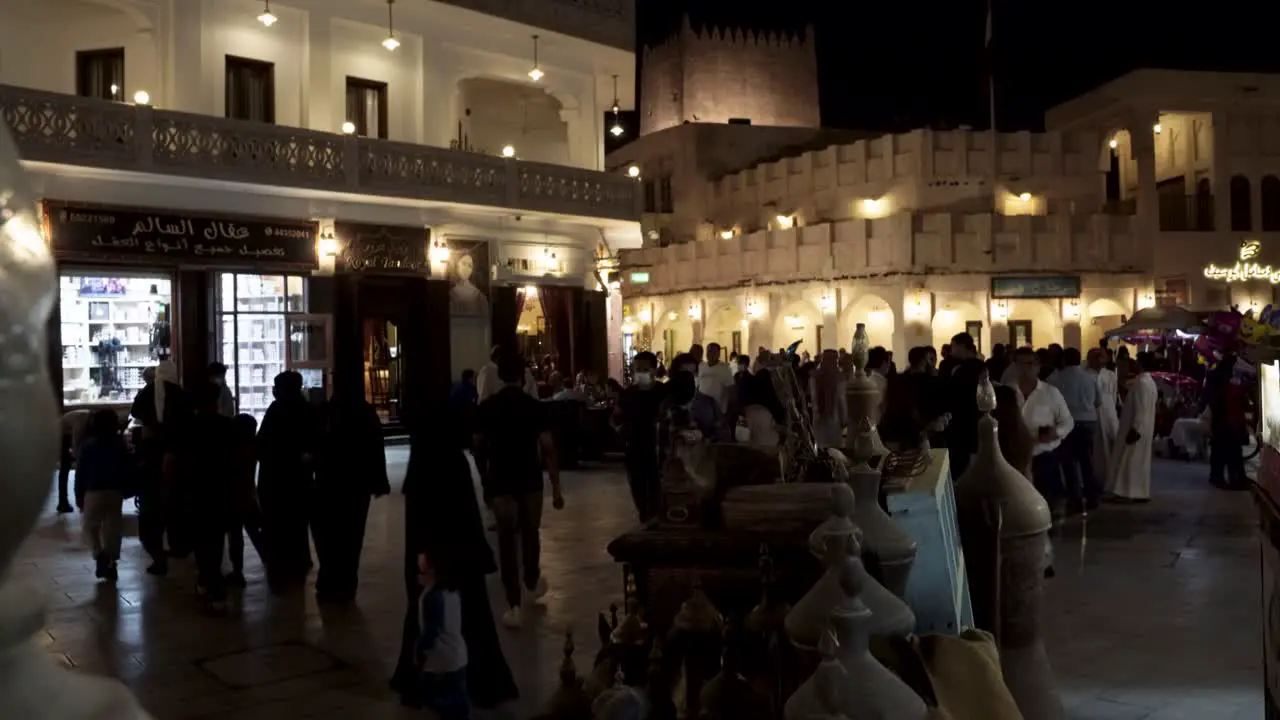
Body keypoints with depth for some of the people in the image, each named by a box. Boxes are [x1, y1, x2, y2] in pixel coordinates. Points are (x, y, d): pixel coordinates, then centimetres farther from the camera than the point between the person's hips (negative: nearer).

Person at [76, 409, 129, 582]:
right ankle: (111, 564, 8)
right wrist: (124, 490, 15)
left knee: (90, 527, 9)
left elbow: (80, 472, -1)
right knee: (112, 527, 8)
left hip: (93, 492, -2)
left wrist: (78, 495, 5)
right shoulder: (120, 445, 4)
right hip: (115, 492, 3)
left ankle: (100, 555, -15)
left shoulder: (88, 445, -3)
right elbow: (126, 470, 7)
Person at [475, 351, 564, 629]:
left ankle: (514, 606, -2)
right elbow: (547, 448, -12)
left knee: (507, 539, 3)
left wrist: (485, 476, 24)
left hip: (499, 481, 0)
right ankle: (532, 584, 42)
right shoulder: (535, 406, -8)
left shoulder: (486, 407, -3)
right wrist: (556, 487, -7)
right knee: (530, 533, 21)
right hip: (530, 479, 0)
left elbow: (478, 445, 6)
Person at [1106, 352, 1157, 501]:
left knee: (1129, 460, -6)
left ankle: (1128, 493, -4)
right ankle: (1140, 493, 15)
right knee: (1139, 461, 12)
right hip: (1144, 428, 10)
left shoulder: (1141, 382, -19)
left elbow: (1141, 409, -24)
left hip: (1136, 428, -10)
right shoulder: (1149, 381, 14)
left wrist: (1134, 429, -24)